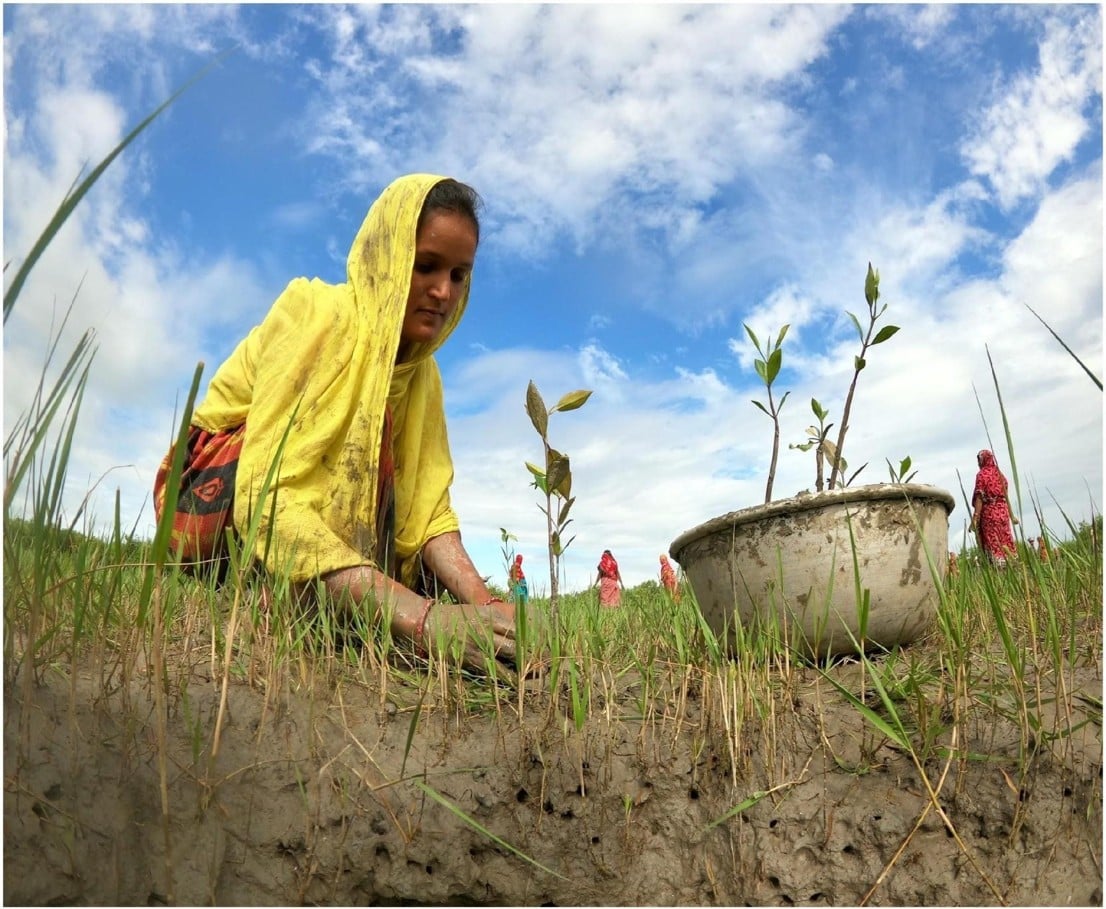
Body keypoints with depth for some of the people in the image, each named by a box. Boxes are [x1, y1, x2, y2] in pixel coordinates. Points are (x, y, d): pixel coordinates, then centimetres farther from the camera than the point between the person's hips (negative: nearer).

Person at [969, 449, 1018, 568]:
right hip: (1003, 512, 6)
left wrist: (975, 517, -16)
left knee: (993, 544, -5)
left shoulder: (981, 475, -5)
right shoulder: (1000, 474, 13)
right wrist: (1011, 515, 20)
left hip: (989, 513, -6)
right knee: (1005, 542, 7)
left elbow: (979, 498, -13)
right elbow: (1006, 496, 14)